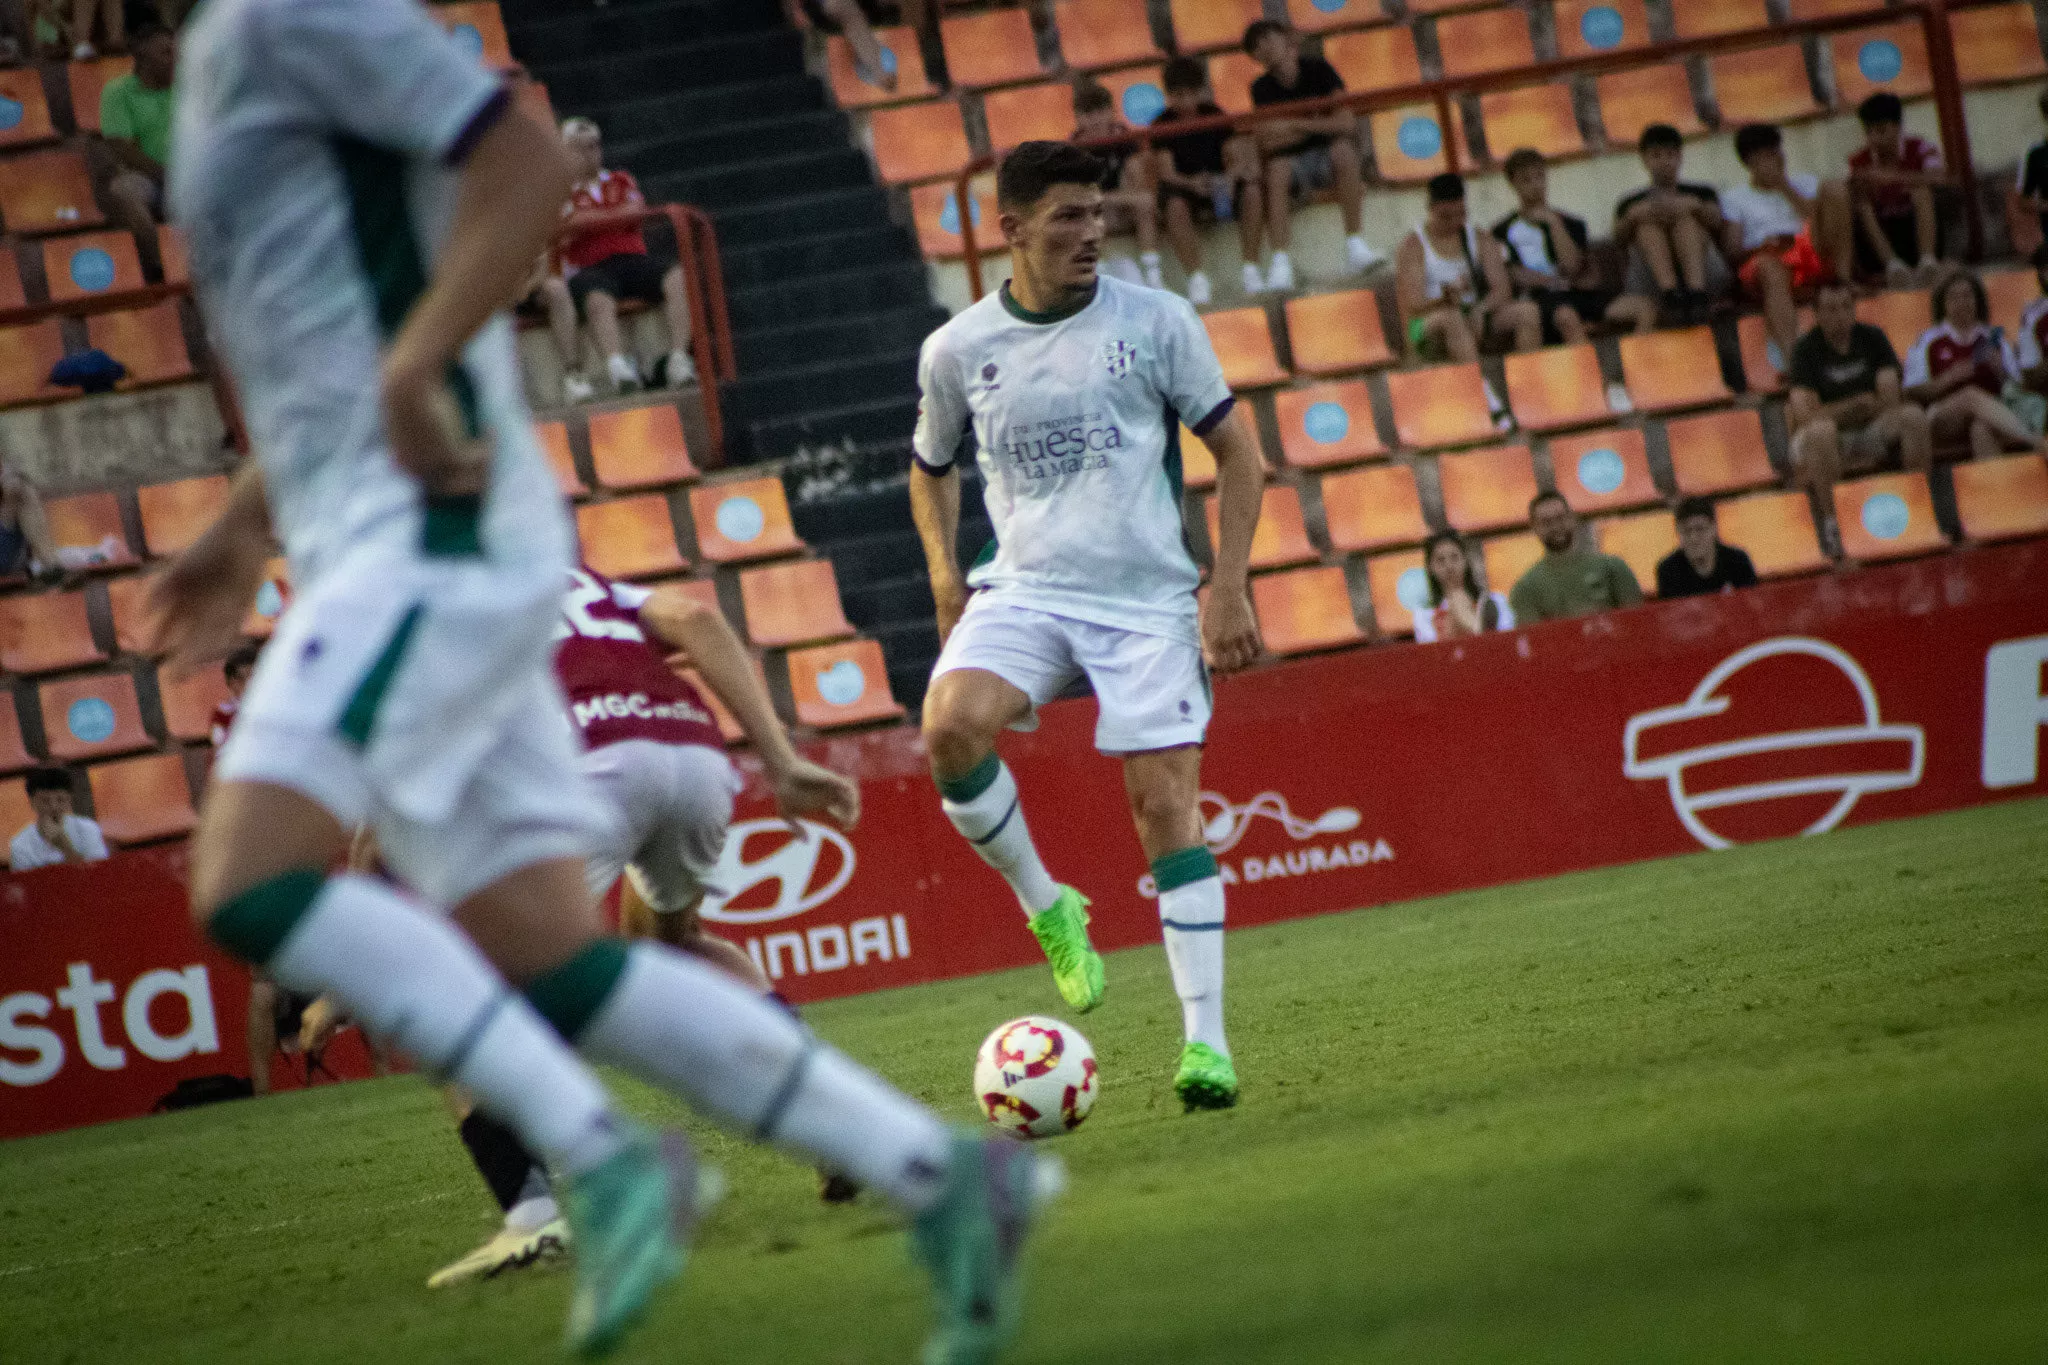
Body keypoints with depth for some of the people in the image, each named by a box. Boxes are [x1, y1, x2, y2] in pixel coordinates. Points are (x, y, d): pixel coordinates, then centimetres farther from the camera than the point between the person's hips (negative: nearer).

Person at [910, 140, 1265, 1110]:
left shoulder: (1155, 322, -1)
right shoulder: (957, 350, 3)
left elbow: (1236, 453, 5)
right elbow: (931, 466, 22)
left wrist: (1228, 589, -3)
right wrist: (944, 573, 8)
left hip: (1147, 595, -1)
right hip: (1025, 589, 1)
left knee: (1166, 804, -7)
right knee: (951, 724, -27)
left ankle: (1205, 1038, -1)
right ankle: (1044, 906, -3)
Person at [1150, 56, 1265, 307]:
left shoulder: (1214, 115, 6)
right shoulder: (1163, 124, 0)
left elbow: (1238, 158, -1)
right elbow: (1166, 172, -11)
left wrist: (1231, 176, -25)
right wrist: (1192, 183, -33)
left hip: (1221, 188, 2)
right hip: (1185, 188, -2)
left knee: (1252, 189, -28)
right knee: (1174, 204, -38)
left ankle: (1251, 270, -23)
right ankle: (1197, 279, -35)